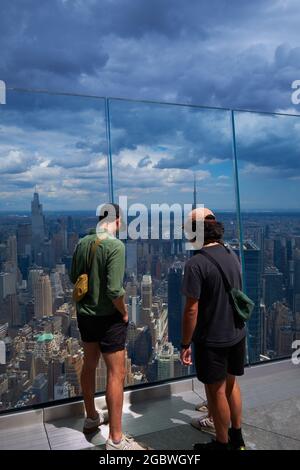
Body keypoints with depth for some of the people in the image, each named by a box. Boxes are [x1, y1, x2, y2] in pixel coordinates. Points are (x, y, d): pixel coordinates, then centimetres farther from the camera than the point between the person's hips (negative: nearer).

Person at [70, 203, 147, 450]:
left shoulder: (83, 243, -1)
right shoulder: (115, 246, -21)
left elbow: (74, 277, 8)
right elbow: (114, 290, -25)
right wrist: (124, 312, -10)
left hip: (84, 313, 7)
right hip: (108, 317, -7)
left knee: (89, 364, 22)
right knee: (117, 373, 4)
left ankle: (92, 417, 43)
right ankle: (115, 439, 15)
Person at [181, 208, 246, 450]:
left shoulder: (196, 263, -23)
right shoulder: (232, 255, 0)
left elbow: (192, 309, -21)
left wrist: (186, 344, -10)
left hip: (212, 340, -7)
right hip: (237, 334, 7)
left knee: (217, 392, 13)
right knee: (231, 384, 24)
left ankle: (222, 444, 32)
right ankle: (237, 437, 41)